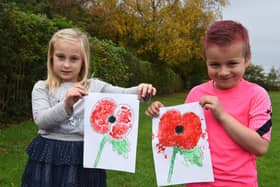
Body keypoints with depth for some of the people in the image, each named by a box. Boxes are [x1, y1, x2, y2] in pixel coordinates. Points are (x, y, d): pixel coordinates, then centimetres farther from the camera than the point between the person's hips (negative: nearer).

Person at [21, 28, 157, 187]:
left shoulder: (94, 86, 3)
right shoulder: (42, 88, 2)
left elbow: (123, 94, -6)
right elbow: (41, 120, -11)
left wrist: (140, 91, -28)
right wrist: (66, 105, -28)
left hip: (84, 157, 0)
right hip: (49, 157, 0)